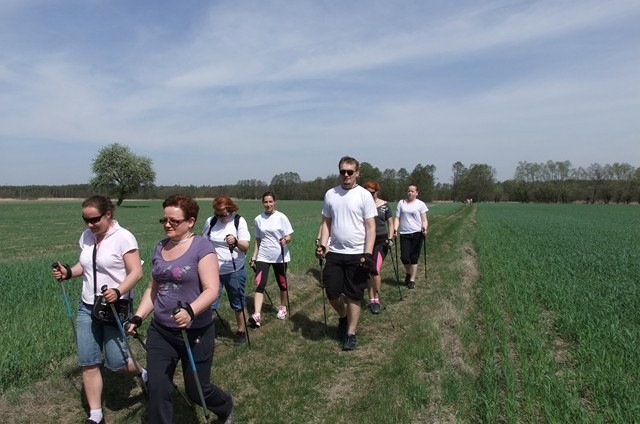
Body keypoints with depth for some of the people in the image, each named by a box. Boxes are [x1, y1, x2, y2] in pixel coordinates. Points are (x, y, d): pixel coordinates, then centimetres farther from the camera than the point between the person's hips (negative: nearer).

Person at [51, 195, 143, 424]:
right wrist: (68, 272, -2)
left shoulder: (123, 237, -15)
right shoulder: (86, 236, 5)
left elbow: (136, 272, -18)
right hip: (87, 307, 6)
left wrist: (118, 291, -33)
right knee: (88, 363, 6)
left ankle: (142, 374, 32)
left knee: (116, 362, -2)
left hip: (116, 307, -6)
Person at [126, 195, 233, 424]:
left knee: (196, 390, 12)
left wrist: (190, 311, -38)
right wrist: (138, 317, 6)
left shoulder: (202, 247, -15)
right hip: (159, 330, 5)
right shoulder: (160, 248, 5)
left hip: (195, 333, -5)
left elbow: (211, 290, -22)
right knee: (157, 390, 4)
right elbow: (153, 288, 15)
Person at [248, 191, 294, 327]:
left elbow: (289, 237, -7)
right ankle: (256, 315, -17)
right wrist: (254, 256, 8)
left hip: (280, 257, -1)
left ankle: (282, 308, 33)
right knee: (259, 284, -12)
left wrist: (285, 240, -30)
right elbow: (258, 240, 11)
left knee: (282, 283, 11)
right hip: (263, 256, 2)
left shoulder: (281, 217, -7)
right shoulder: (258, 219, 3)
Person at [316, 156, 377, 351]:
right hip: (335, 253, 4)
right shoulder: (330, 194, 6)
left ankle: (350, 334, 19)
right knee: (332, 293, 8)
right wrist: (322, 244, -2)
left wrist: (368, 254, -15)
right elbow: (326, 222, 11)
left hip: (357, 254, -3)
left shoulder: (364, 195, -6)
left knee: (353, 296, 5)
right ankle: (344, 317, 38)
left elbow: (370, 227, -8)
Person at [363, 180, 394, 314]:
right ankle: (371, 299, 17)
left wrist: (390, 238, -5)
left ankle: (376, 300, 4)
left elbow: (390, 223, 7)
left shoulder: (384, 205, 1)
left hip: (381, 240, -2)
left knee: (376, 270, -11)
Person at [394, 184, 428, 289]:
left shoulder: (421, 204, 4)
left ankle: (412, 280, 14)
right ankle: (409, 273, 26)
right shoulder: (401, 203, 10)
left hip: (417, 234, -2)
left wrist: (424, 228, -18)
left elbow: (424, 220, 2)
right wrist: (395, 229, -7)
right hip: (404, 234, 2)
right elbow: (397, 218, 8)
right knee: (404, 257, -5)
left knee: (414, 258, 1)